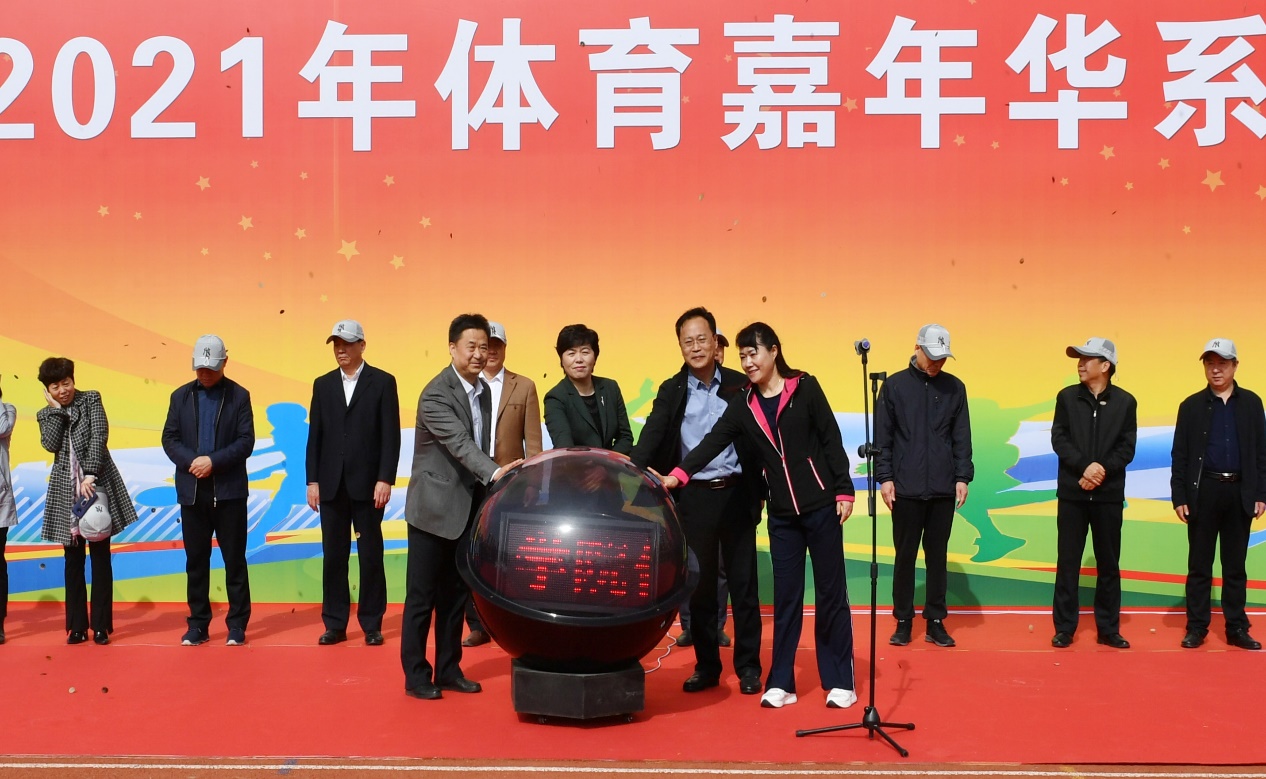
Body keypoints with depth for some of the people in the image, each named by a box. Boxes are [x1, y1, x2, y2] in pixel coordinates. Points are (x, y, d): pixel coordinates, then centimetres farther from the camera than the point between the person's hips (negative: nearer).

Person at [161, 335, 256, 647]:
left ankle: (237, 625, 10)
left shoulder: (239, 396, 1)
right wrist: (190, 461, -12)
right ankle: (197, 625, 16)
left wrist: (213, 461, -16)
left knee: (234, 560, 2)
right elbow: (169, 438, 5)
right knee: (196, 560, 8)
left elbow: (246, 441, -5)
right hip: (192, 491, 3)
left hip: (229, 490, -3)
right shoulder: (181, 396, 10)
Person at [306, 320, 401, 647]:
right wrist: (312, 481, 2)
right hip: (331, 485, 3)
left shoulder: (383, 382, 0)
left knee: (370, 556, 3)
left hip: (367, 484, -3)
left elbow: (391, 435, -5)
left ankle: (371, 624, 12)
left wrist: (385, 479, -12)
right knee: (333, 556, 6)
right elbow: (315, 436, 9)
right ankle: (335, 624, 14)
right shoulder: (323, 384, 11)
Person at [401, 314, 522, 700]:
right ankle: (416, 676, 12)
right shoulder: (436, 395, -16)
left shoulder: (484, 390, 8)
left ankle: (448, 669, 23)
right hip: (434, 508, -7)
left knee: (456, 594, 13)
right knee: (422, 596, 2)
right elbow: (460, 444, -29)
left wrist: (486, 495, 7)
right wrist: (494, 472, -43)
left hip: (467, 509, 7)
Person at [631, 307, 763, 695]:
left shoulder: (739, 384, 3)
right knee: (700, 583, 8)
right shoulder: (671, 390, 3)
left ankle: (748, 666, 17)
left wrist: (759, 490, -3)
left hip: (736, 492, 0)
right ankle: (706, 665, 20)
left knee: (743, 582, 6)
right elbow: (652, 435, -11)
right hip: (694, 496, 1)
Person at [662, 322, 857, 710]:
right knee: (785, 595, 7)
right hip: (782, 513, 3)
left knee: (831, 591, 4)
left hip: (821, 505, -3)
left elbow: (832, 441, -4)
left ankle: (840, 681, 13)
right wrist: (678, 474, -20)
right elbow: (713, 442, -6)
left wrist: (844, 491, -8)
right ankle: (780, 682, 13)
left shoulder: (805, 388, -4)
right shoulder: (743, 405, 5)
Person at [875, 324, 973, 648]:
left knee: (937, 556, 8)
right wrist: (884, 477, -6)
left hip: (943, 489, 2)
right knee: (905, 556, 6)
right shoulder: (895, 385, 0)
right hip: (906, 488, -2)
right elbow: (882, 437, -1)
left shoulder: (955, 387, 6)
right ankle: (903, 621, 15)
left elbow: (962, 438, 6)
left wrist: (962, 477, -1)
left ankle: (935, 622, 16)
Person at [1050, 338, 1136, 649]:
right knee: (1067, 562, 3)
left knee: (1109, 563, 7)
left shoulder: (1125, 401, 2)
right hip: (1072, 492, 0)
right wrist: (1084, 467, -17)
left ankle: (1109, 629, 17)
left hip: (1109, 493, 0)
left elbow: (1127, 448, -1)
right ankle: (1064, 628, 10)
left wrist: (1103, 468, -17)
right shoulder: (1067, 397, 3)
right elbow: (1059, 439, -4)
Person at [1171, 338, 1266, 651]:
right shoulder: (1192, 405, 2)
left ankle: (1237, 628, 16)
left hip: (1240, 492, 1)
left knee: (1235, 566, 8)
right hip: (1203, 491, -1)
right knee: (1199, 565, 5)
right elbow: (1180, 455, 1)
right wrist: (1179, 497, -5)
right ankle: (1196, 627, 11)